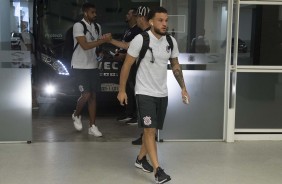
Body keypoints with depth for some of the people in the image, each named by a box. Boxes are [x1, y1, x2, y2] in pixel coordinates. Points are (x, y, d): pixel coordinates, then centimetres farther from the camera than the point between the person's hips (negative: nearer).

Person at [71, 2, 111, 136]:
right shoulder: (78, 26, -12)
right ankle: (76, 115, 18)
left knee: (93, 95, 5)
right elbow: (85, 46, -22)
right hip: (80, 67, -6)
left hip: (93, 66, 6)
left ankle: (92, 126, 11)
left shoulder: (97, 27, 9)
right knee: (86, 94, -12)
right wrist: (103, 40, -26)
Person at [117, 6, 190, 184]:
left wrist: (183, 87, 10)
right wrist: (122, 90, -7)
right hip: (145, 93, -5)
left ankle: (141, 159, 34)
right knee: (150, 130, -10)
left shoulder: (171, 41, 1)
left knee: (152, 129, 15)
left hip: (162, 93, 5)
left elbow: (175, 66, 14)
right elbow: (127, 65, -7)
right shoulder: (140, 39, -14)